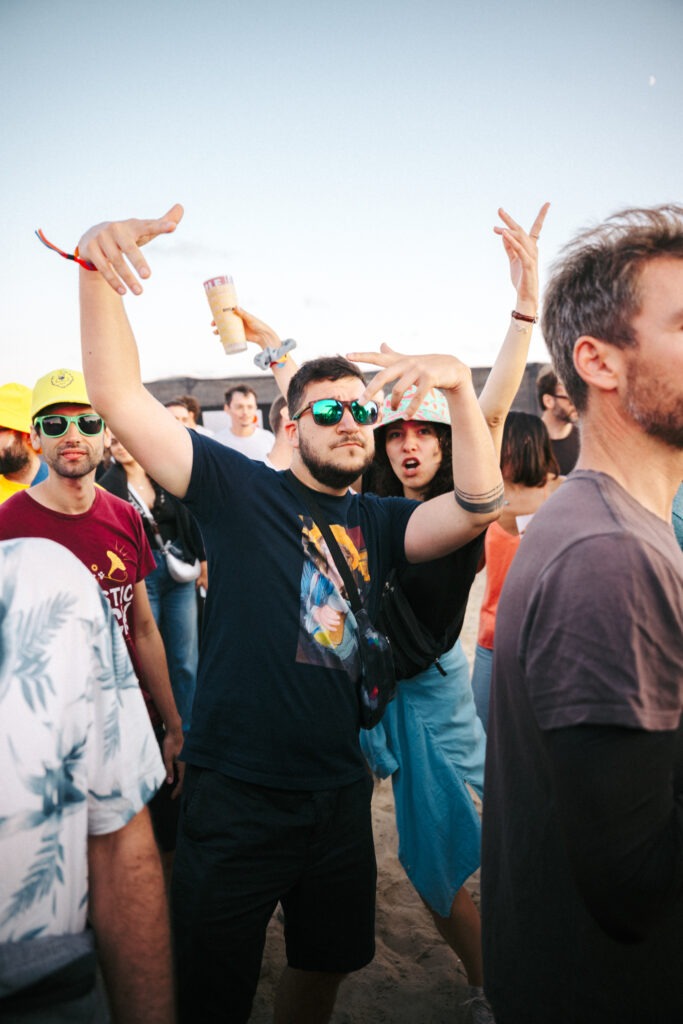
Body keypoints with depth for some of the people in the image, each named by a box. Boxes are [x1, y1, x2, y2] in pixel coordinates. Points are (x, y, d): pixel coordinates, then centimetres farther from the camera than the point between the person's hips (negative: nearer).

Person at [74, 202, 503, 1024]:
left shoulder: (377, 523, 4)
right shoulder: (239, 490, -7)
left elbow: (477, 507, -10)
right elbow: (121, 398, -14)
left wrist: (459, 388, -22)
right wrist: (95, 268, -27)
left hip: (339, 793, 5)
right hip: (235, 795, -4)